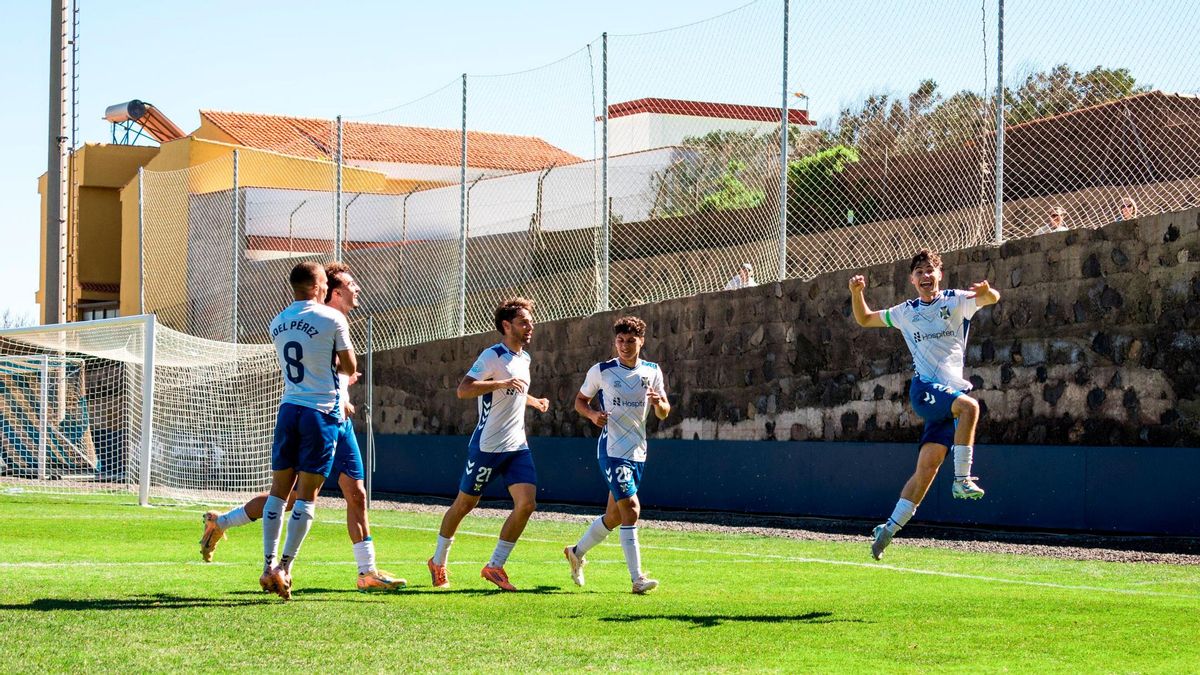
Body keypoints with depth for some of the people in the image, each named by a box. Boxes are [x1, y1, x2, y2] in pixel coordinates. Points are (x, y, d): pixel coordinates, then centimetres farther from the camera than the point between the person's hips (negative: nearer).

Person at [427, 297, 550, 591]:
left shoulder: (524, 358, 13)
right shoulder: (493, 356, -13)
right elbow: (463, 390, -26)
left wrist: (535, 401, 29)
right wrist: (501, 383, -32)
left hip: (517, 446, 7)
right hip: (487, 446, -7)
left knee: (527, 503, -10)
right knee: (464, 504, 6)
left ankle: (495, 566, -1)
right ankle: (438, 563, 25)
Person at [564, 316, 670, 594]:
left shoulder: (652, 371, 6)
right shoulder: (600, 371, -3)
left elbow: (664, 414, 7)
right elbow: (580, 401, 9)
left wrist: (659, 403, -16)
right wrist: (593, 414, -13)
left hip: (638, 452, 5)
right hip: (612, 449, -5)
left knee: (615, 515, 13)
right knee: (631, 507, -17)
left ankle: (577, 552, 36)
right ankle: (637, 578, -17)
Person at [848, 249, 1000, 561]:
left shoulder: (957, 301, 9)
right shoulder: (906, 312, 15)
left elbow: (992, 299, -6)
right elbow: (864, 319, 26)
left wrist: (987, 290, -30)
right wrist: (857, 292, 7)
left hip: (953, 390, 1)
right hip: (924, 389, -1)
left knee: (928, 466, -5)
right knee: (969, 405, -32)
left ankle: (890, 528, 2)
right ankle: (962, 480, -28)